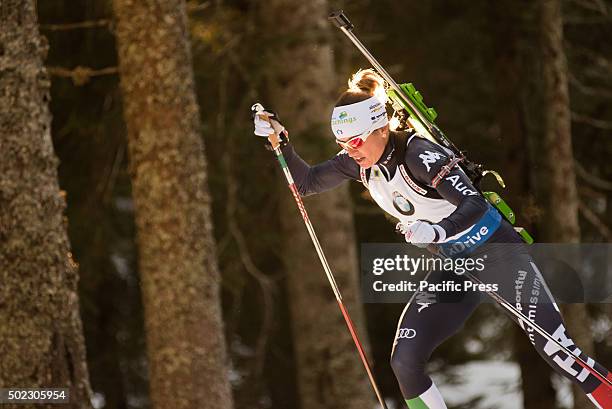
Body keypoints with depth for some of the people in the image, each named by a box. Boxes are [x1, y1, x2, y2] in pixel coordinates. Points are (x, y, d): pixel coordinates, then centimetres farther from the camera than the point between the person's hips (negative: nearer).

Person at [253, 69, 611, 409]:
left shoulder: (418, 154, -25)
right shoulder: (360, 162, -3)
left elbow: (475, 205, -32)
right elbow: (307, 183, 9)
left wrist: (437, 231, -50)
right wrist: (281, 141, -5)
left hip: (497, 251, -7)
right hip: (452, 269, 7)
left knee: (549, 342, -22)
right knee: (405, 362, -7)